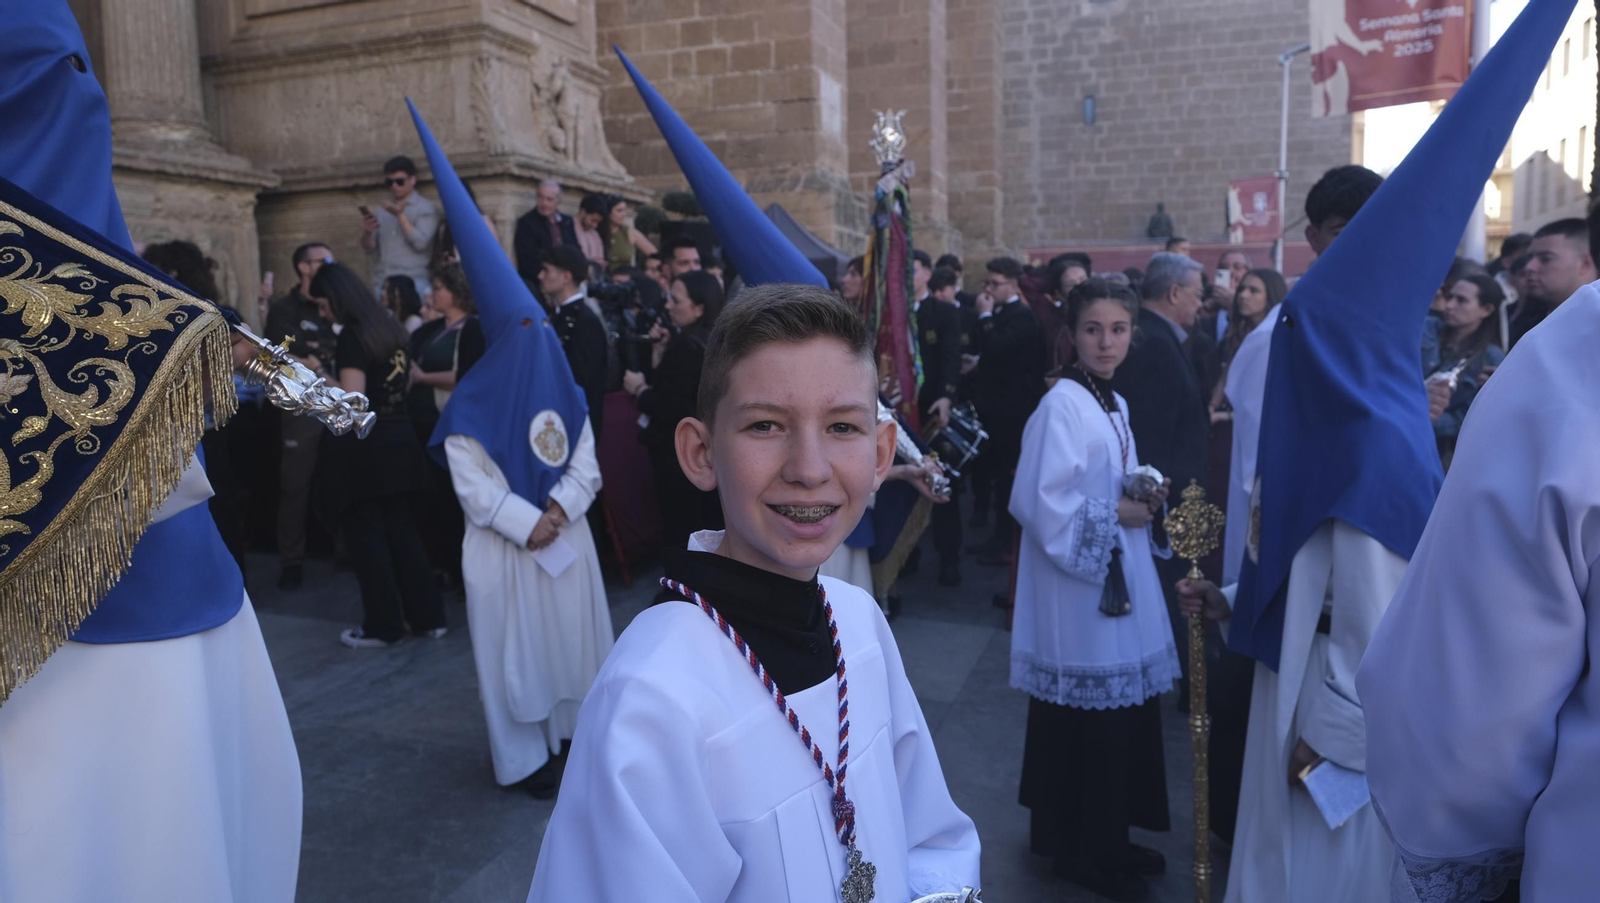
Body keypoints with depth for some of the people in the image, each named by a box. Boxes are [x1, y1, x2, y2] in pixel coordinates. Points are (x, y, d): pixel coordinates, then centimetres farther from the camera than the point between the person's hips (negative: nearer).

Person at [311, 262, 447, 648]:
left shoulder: (351, 336, -13)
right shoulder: (391, 328, 10)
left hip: (362, 447, -8)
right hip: (398, 440, 8)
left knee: (366, 536, 3)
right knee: (403, 531, 13)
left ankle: (383, 627, 11)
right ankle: (428, 618, 18)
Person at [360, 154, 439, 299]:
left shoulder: (426, 208, 4)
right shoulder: (381, 212, 17)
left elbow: (420, 243, -8)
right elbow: (369, 249, 14)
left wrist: (400, 215, -14)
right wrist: (367, 232, -7)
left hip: (413, 283, -4)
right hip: (381, 284, 4)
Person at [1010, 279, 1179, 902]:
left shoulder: (1114, 405, 11)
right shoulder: (1062, 405, -17)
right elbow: (1041, 502, -23)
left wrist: (1147, 499, 1)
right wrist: (1116, 515, -15)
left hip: (1120, 578, 9)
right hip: (1079, 584, -9)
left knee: (1123, 713, 15)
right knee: (1087, 722, 2)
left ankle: (1108, 841, 31)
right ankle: (1081, 850, 20)